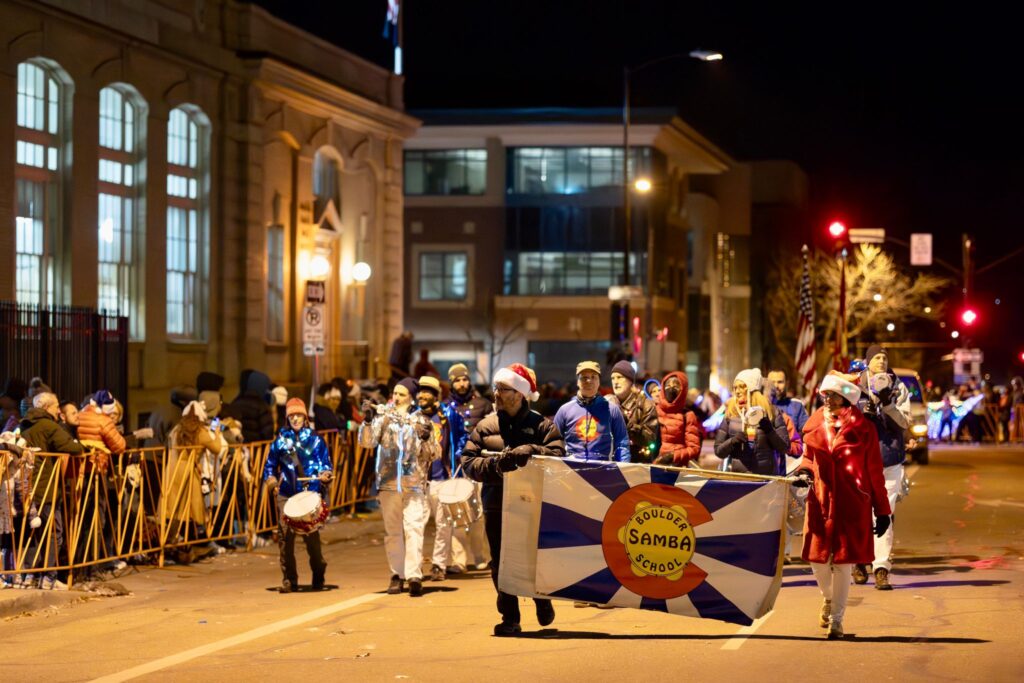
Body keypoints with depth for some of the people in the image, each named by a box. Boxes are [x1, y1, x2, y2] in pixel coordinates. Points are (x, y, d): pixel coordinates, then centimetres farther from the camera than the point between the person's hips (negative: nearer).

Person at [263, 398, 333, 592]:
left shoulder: (314, 439, 9)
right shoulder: (281, 439, 13)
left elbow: (326, 464, 8)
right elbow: (270, 463, 18)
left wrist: (325, 475, -12)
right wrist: (270, 479, 0)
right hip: (286, 495, 2)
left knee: (311, 536, -5)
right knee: (285, 536, -5)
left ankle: (318, 577, 15)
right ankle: (288, 579, 5)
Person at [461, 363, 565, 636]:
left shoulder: (541, 425, 4)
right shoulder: (484, 427, 10)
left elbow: (558, 455, -8)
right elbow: (468, 462, 3)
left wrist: (530, 452, -23)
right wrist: (494, 464, -15)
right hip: (496, 506, 2)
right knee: (501, 565, 2)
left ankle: (542, 601, 32)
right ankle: (509, 618, 11)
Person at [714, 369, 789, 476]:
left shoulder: (771, 412, 4)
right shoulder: (730, 414, 7)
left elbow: (784, 448, 1)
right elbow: (718, 451, 8)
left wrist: (769, 430, -13)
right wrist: (732, 442, -11)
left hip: (765, 476, -1)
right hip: (736, 475, 1)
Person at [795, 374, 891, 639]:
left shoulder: (862, 428, -3)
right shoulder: (815, 424, 6)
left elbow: (874, 472, 1)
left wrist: (882, 510, 2)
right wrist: (804, 469, -5)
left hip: (852, 504, -3)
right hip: (821, 500, 3)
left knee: (843, 562, -1)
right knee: (817, 558, 5)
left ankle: (836, 620, 11)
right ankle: (828, 598, 37)